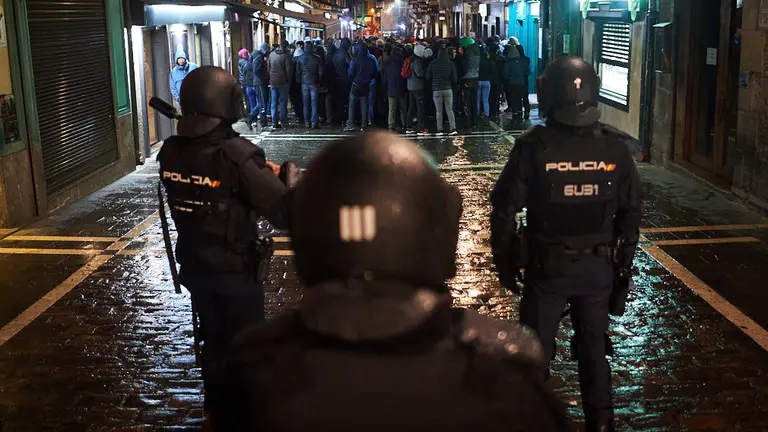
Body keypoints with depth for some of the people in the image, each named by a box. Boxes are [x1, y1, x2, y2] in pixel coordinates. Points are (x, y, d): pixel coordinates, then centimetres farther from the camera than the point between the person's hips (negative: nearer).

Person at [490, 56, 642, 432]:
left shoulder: (533, 147, -16)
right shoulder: (614, 146, -7)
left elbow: (505, 211, -12)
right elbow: (630, 210, 1)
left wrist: (505, 262, 0)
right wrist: (624, 259, 13)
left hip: (547, 266, -2)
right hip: (598, 266, 3)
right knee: (593, 346, 18)